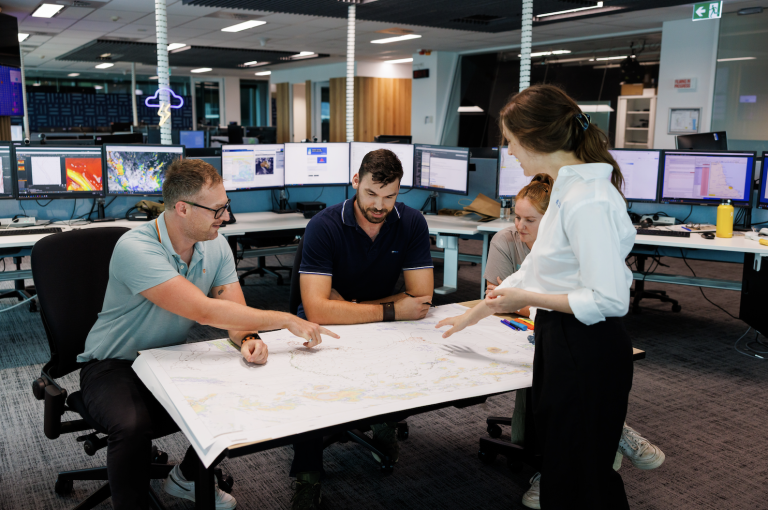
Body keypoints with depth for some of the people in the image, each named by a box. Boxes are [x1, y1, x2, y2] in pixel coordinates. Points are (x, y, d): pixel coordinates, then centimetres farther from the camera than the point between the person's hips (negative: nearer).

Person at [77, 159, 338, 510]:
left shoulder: (216, 245, -5)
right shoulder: (136, 249, -28)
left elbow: (235, 312, -6)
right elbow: (205, 311, -35)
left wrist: (248, 339, -31)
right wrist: (286, 320, -31)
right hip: (113, 367, -6)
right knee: (133, 426, -35)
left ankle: (188, 477, 16)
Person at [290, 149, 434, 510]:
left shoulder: (411, 223, -11)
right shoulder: (324, 227, -21)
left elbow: (421, 299, -16)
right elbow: (317, 310, -31)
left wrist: (348, 306, -20)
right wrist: (391, 311, -28)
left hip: (382, 328, 3)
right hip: (325, 328, -3)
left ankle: (384, 428, 9)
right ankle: (308, 474, -12)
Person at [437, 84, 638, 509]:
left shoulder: (587, 201, -22)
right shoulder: (567, 190, 10)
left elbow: (609, 300, -25)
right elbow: (534, 271, 19)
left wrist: (527, 298, -14)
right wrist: (472, 315, 25)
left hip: (587, 353, -10)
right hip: (561, 343, 10)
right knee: (558, 463, 19)